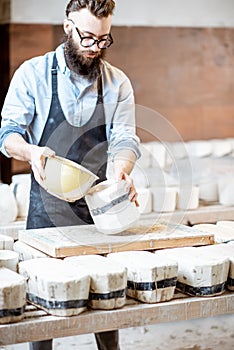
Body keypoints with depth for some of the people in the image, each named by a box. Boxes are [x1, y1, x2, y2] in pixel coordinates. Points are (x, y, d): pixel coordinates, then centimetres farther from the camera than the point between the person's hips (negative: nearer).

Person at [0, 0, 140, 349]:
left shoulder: (118, 83, 6)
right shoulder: (33, 73, 1)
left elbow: (124, 139, -1)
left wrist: (121, 171, -24)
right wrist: (31, 152, -25)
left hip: (99, 205, 2)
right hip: (47, 207, -1)